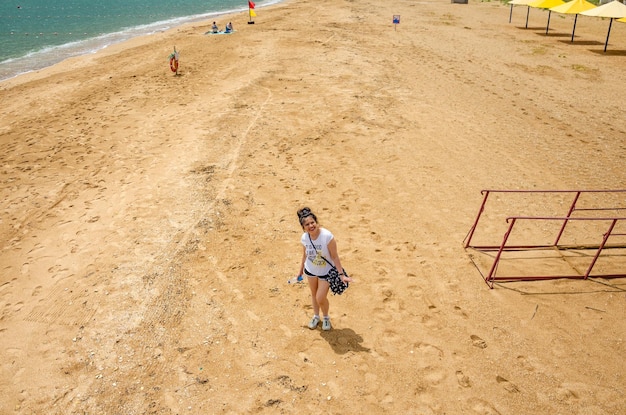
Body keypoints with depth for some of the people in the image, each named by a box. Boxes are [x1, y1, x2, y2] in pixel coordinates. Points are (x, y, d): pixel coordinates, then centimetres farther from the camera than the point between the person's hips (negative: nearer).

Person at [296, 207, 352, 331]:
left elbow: (335, 256, -22)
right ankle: (316, 316, 47)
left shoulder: (327, 236, -31)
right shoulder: (304, 238, -16)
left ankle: (326, 317, 30)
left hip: (326, 271, -4)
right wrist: (301, 270, 15)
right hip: (310, 270, 4)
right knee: (314, 294, 21)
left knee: (320, 298, -3)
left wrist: (341, 274, -22)